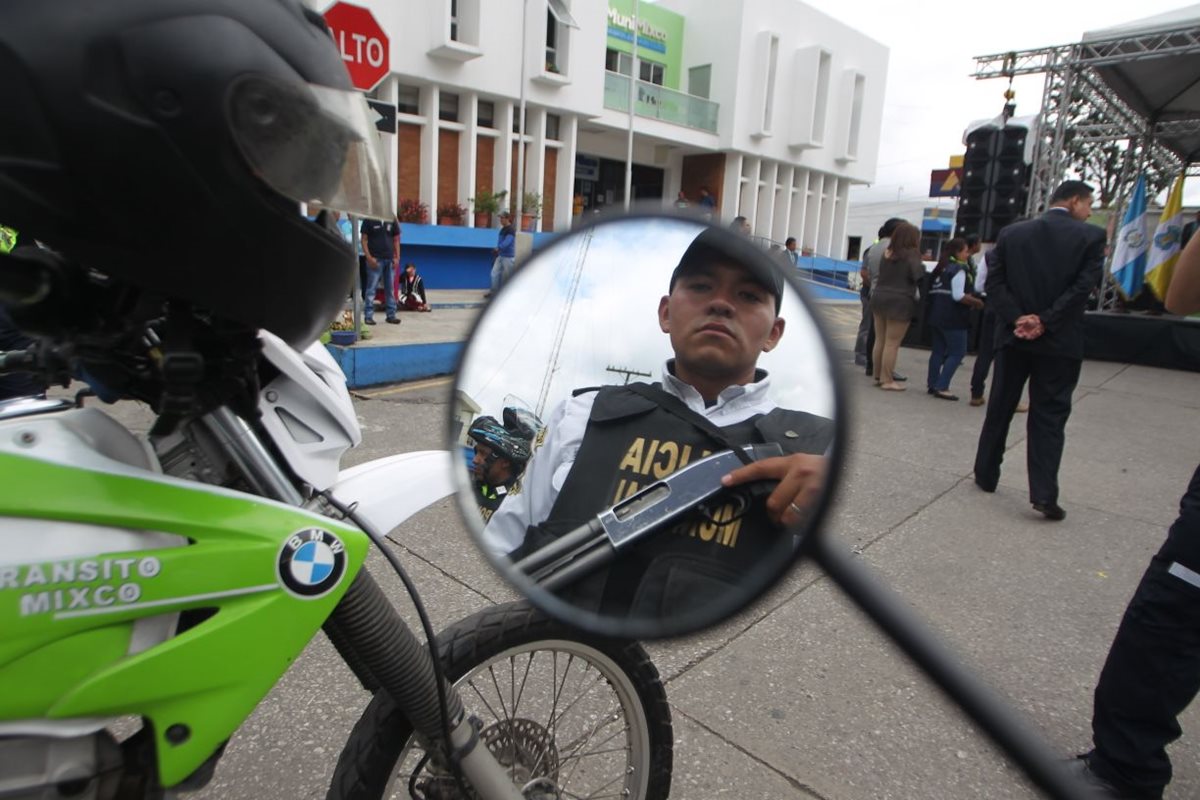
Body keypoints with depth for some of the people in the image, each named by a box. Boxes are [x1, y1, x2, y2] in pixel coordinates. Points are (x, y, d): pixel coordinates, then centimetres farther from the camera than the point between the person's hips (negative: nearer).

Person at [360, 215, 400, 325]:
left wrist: (397, 257, 3)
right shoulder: (369, 220, -1)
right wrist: (369, 257, -13)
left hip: (390, 259, 4)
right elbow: (364, 239, -3)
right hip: (375, 259, -4)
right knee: (371, 288, -3)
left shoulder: (392, 220, 9)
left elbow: (396, 240, 12)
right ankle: (368, 316, 0)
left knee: (390, 289, 8)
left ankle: (391, 315, 15)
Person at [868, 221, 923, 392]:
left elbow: (882, 275, 7)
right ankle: (887, 380, 0)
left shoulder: (886, 253, 9)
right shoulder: (911, 255, -10)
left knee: (880, 341, 12)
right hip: (899, 302, -7)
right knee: (892, 344, -3)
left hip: (879, 298, 7)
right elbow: (919, 276, -14)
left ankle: (878, 376, 20)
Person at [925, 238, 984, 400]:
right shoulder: (959, 269, -11)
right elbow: (958, 296, -19)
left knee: (938, 350, 13)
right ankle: (942, 387, -8)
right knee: (957, 353, -3)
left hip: (937, 315, 8)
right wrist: (977, 302, -7)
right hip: (953, 318, -8)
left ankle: (932, 384, 15)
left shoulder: (941, 268, 14)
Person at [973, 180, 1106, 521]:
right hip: (1059, 341, -2)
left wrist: (1017, 318, -7)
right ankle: (1044, 495, -1)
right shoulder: (1091, 236, -4)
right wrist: (1045, 322, -13)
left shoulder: (1011, 233, 4)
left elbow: (994, 281, -3)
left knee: (999, 408, 14)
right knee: (1048, 416, 2)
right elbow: (1084, 285, -13)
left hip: (1013, 337, 3)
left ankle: (986, 475, 23)